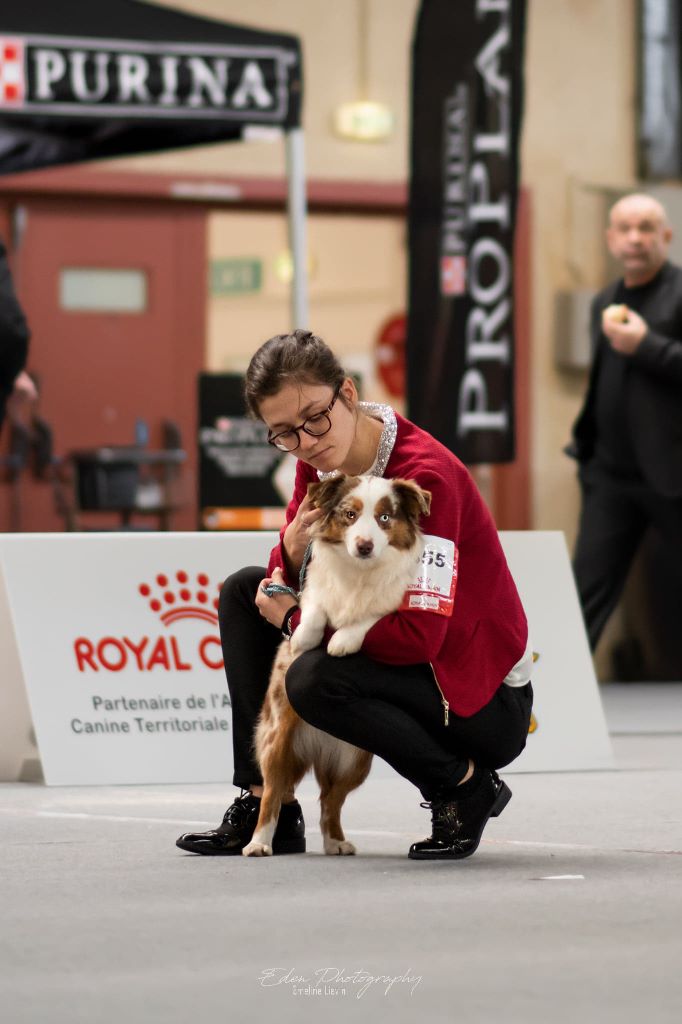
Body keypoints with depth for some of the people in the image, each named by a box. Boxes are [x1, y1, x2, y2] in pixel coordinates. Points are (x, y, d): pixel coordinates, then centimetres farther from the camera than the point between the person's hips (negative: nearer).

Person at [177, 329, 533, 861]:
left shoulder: (426, 474, -26)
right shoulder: (318, 464, -2)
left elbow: (418, 637, -29)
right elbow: (285, 576, 10)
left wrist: (297, 618, -18)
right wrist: (292, 553, -16)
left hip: (488, 702, -9)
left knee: (315, 679, -32)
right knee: (244, 590, 7)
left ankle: (468, 788, -9)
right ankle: (264, 804, 6)